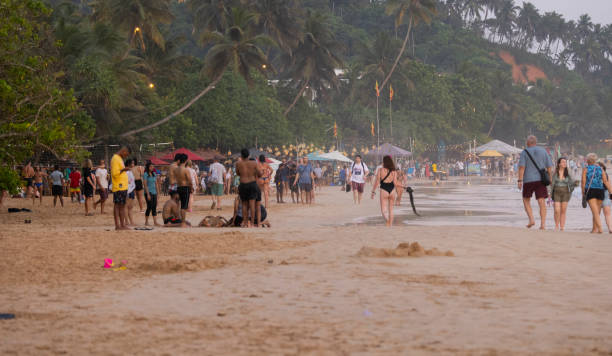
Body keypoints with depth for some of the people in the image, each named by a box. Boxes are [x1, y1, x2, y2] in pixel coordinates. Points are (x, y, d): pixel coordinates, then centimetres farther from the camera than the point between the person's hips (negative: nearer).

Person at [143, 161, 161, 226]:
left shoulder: (154, 174, 12)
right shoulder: (145, 174, -6)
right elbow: (145, 185, -10)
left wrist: (157, 192, 10)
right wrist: (148, 194, -15)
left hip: (154, 192, 6)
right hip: (149, 192, -6)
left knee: (154, 207, 2)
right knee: (149, 207, -5)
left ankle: (155, 222, 0)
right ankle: (146, 222, 6)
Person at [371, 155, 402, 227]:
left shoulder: (380, 170, -6)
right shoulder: (394, 171, -1)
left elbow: (377, 182, -6)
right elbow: (395, 183, -6)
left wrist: (373, 191, 2)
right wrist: (402, 186, 9)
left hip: (384, 191, -3)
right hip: (392, 190, 3)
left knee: (383, 210, -2)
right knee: (391, 209, 17)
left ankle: (387, 221, -31)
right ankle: (390, 225, 22)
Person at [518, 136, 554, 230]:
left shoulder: (525, 152, 0)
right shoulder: (543, 151, 7)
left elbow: (521, 167, -9)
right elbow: (549, 167, 6)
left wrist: (520, 180, -11)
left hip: (528, 180, -2)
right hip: (541, 180, 2)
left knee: (526, 200, 16)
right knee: (542, 202, -1)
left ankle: (531, 219, 1)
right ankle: (543, 224, -9)